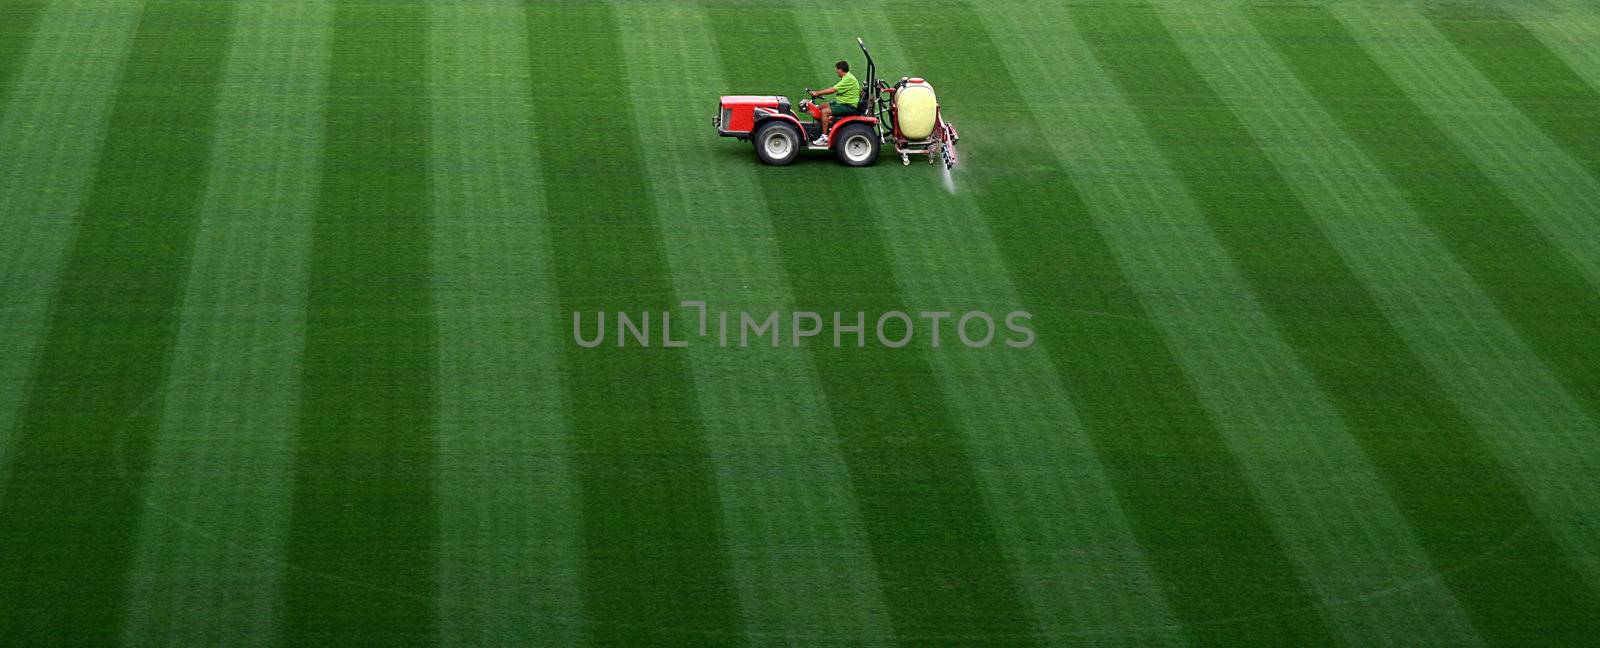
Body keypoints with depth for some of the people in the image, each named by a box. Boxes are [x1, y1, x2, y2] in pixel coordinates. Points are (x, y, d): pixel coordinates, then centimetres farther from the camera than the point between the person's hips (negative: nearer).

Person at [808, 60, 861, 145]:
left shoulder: (848, 79, -19)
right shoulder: (846, 77, 15)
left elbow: (833, 90, -23)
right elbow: (835, 90, 15)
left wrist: (818, 93, -17)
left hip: (850, 106, -11)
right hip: (842, 103, 11)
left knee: (825, 111, -22)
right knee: (821, 107, 11)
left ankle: (824, 137, -20)